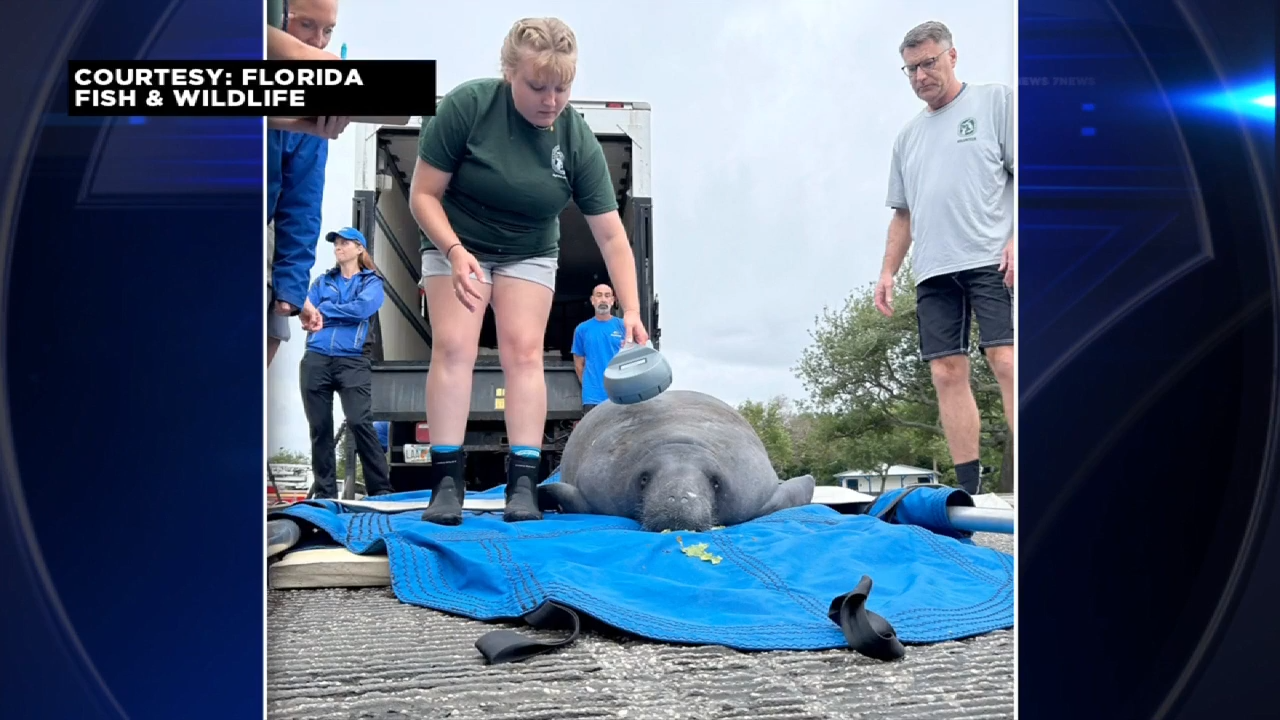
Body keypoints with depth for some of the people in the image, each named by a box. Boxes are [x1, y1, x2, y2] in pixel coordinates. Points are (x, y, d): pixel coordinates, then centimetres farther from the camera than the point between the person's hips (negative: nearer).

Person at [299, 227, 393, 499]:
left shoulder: (372, 282, 9)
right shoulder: (322, 281, 20)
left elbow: (362, 308, -10)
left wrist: (324, 310, -2)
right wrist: (312, 319, -16)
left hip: (352, 361, -4)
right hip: (316, 360, 4)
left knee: (359, 422, -15)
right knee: (319, 427, 3)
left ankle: (381, 490, -9)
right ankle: (325, 493, 10)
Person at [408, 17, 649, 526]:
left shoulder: (579, 141, -19)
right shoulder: (466, 106, -24)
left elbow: (611, 235, -17)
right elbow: (423, 194, -17)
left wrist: (631, 311, -24)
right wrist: (455, 251, -32)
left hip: (529, 253, 1)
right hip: (455, 242, -1)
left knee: (523, 351, -11)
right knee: (453, 347, -14)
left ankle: (523, 483, -11)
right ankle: (447, 480, -13)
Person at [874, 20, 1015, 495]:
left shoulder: (996, 101, 9)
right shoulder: (908, 136, 23)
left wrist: (1017, 239, -12)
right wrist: (888, 271, 16)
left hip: (991, 260, -5)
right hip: (933, 270, 5)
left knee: (1005, 361, -16)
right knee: (947, 373, -2)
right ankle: (969, 491, 0)